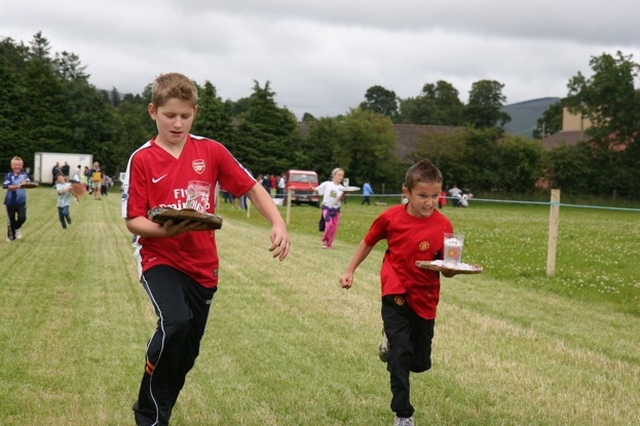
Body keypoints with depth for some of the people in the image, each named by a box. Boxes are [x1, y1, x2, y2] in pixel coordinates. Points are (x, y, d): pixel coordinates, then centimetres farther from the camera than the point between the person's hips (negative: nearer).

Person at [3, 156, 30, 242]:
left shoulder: (24, 174, -1)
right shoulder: (9, 175, -5)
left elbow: (27, 181, -17)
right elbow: (5, 186, -18)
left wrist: (26, 182, -41)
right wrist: (16, 186, -34)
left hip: (21, 201, 0)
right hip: (10, 201, 0)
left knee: (22, 218, -15)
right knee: (11, 220, 9)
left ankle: (17, 228, 18)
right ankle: (11, 236, 30)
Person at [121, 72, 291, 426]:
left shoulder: (210, 151, 0)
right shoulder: (142, 160, -7)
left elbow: (251, 187, 6)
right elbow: (133, 221, -8)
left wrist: (278, 223, -9)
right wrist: (164, 230, -27)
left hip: (202, 265, 4)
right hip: (160, 259, -4)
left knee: (187, 352, 9)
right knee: (176, 322, -29)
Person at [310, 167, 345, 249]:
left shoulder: (341, 188, -1)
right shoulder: (327, 184, -5)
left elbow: (340, 199, -12)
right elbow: (317, 190, 0)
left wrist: (343, 194, -30)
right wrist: (311, 187, -19)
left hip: (336, 209, 3)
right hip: (326, 207, -3)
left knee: (334, 227, 4)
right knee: (329, 224, -19)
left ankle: (329, 243, 20)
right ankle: (324, 239, 4)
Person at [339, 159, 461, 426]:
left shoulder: (442, 225, -11)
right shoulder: (391, 217, -8)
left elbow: (447, 271, -10)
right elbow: (368, 242, 10)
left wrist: (452, 267, -31)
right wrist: (350, 271, 10)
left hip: (425, 300, 2)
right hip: (395, 294, -1)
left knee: (420, 363, 13)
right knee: (401, 354, -13)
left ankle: (392, 339, 45)